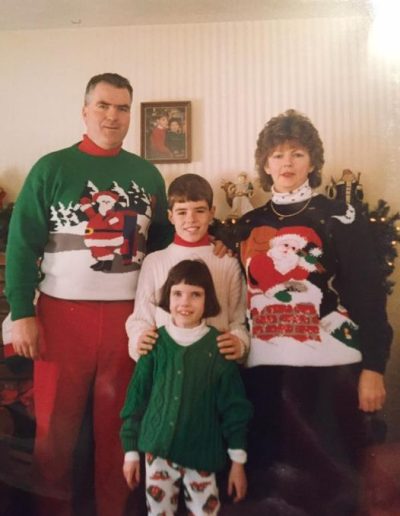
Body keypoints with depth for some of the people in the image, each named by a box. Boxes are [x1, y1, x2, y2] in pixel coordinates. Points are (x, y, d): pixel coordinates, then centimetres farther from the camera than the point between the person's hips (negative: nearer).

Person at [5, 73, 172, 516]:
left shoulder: (147, 174, 10)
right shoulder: (51, 168, 0)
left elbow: (162, 241, 15)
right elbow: (22, 244, -3)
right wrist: (22, 313, -9)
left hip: (129, 315, 3)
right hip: (63, 312, -2)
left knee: (117, 420, 11)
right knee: (55, 422, 5)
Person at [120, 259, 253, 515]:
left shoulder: (218, 346, -8)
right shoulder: (156, 342, -4)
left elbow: (234, 406, -4)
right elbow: (136, 398, 3)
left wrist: (238, 461, -2)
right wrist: (131, 450, 5)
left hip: (202, 455, -1)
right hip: (158, 451, 1)